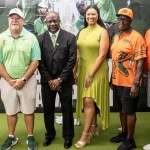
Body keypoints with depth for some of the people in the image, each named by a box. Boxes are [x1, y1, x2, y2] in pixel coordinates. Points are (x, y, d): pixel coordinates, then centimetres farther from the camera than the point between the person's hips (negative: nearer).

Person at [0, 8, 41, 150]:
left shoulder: (31, 37, -3)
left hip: (27, 80, -1)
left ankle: (30, 137, 24)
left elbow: (35, 61, -6)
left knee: (28, 111, 9)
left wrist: (23, 79, -11)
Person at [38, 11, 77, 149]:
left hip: (64, 81, -2)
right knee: (48, 109, 11)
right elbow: (40, 62, 0)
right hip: (47, 81, 2)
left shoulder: (70, 37, -4)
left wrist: (60, 79, -11)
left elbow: (72, 60, -8)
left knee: (67, 110, 8)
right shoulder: (40, 39, 2)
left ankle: (68, 136, 25)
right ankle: (50, 134, 31)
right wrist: (49, 80, -7)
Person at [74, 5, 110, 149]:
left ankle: (85, 134, -1)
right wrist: (75, 71, 5)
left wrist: (91, 74, -18)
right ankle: (94, 126, 30)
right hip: (83, 70, 6)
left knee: (89, 101, -9)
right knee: (89, 101, 13)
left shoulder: (102, 32, -9)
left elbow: (102, 56, -15)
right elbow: (79, 54, 10)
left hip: (97, 71, -6)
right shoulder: (82, 32, 9)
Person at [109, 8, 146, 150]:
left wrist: (136, 84, -20)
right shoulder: (116, 37, 10)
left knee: (129, 111, 3)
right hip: (117, 81, 7)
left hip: (129, 82, -7)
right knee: (121, 109, 18)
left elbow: (140, 62, -15)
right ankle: (123, 133, 34)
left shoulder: (136, 37, -12)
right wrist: (112, 78, 15)